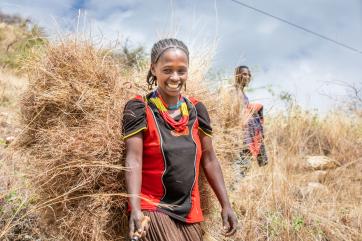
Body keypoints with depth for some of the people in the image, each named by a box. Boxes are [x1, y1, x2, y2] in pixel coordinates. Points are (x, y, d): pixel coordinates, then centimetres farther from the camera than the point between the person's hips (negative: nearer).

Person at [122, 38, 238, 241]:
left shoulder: (197, 110, 6)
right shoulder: (139, 109, -8)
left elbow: (209, 159, 8)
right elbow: (134, 160, -15)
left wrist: (226, 205, 5)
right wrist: (136, 209, -27)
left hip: (190, 212, 5)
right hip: (152, 209, -5)